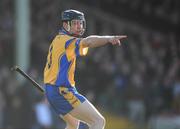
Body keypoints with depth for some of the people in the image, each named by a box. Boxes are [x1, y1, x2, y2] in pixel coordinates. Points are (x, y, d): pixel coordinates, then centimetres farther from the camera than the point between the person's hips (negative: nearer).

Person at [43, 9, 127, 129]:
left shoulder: (57, 40, 17)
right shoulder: (66, 41, -15)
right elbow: (88, 42, -35)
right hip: (63, 92, -11)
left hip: (52, 91, 11)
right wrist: (109, 38, -51)